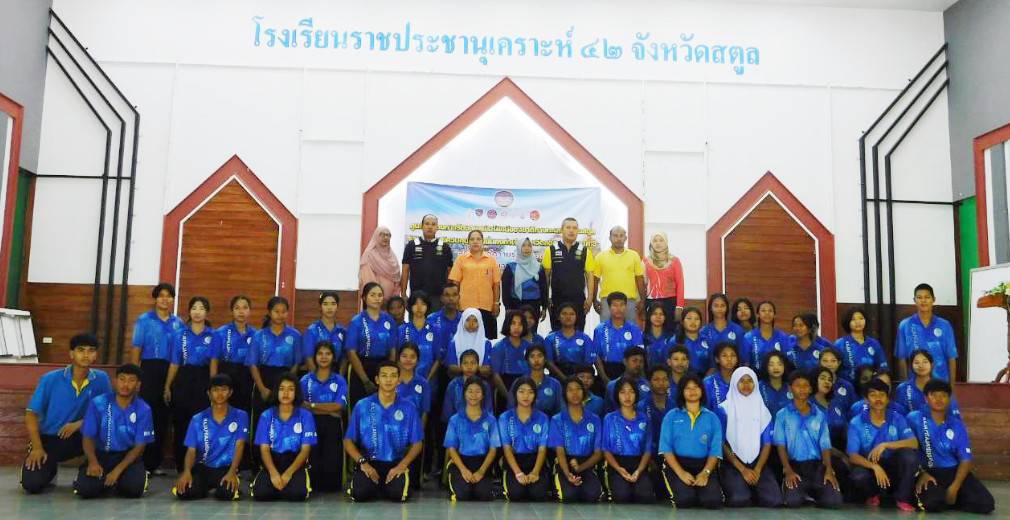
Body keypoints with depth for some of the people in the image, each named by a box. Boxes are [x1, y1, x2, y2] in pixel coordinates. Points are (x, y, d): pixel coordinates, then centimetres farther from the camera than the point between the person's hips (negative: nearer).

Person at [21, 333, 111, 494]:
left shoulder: (101, 379, -7)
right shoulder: (50, 379, -12)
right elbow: (31, 414, -9)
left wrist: (79, 423, -18)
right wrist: (37, 448, -17)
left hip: (78, 438, 1)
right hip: (48, 438, -1)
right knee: (32, 484, -20)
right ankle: (49, 467, 17)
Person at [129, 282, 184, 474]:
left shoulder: (178, 323, 10)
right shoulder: (144, 320, 1)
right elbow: (136, 349, -1)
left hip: (171, 371, 4)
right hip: (150, 370, -3)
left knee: (163, 417, 8)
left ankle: (156, 462, 18)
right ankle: (143, 462, 4)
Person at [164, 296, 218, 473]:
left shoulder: (213, 336, 4)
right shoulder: (180, 334, 6)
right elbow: (174, 364, 7)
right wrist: (167, 387, 5)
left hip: (203, 381, -1)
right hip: (183, 380, 1)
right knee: (180, 424, 5)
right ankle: (180, 466, 16)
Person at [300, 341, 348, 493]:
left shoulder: (340, 381, 10)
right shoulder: (305, 380, 11)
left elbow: (338, 406, -4)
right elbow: (302, 406, -1)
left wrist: (312, 405, -7)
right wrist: (329, 410, -11)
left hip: (332, 427, 0)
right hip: (311, 424, 0)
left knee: (332, 464, -7)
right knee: (312, 462, -10)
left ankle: (330, 489, 15)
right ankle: (312, 489, 10)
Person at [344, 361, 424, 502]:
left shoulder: (409, 408, 2)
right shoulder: (362, 406, 2)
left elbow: (416, 444, 3)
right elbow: (348, 441, 4)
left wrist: (401, 466, -12)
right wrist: (362, 462, -11)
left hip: (396, 463, 0)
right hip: (369, 461, 0)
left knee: (398, 493, -27)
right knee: (360, 493, -27)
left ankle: (388, 484, 10)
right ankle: (374, 484, 11)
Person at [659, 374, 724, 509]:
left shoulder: (712, 418, 12)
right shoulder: (671, 416, 8)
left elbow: (715, 449, 2)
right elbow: (666, 447, -2)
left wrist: (705, 472, -15)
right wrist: (681, 472, -16)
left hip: (703, 464, 2)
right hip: (677, 463, -1)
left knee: (713, 500, -24)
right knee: (685, 499, -29)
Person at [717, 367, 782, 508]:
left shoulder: (762, 409, 10)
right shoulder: (724, 409, -1)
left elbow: (767, 443, 6)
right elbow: (721, 443, -5)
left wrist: (757, 469, -10)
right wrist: (742, 469, -13)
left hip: (757, 462, 3)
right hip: (732, 463, -3)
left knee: (774, 500, -21)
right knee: (740, 499, -30)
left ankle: (752, 491, 9)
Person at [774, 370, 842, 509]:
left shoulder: (820, 416, 12)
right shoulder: (782, 415, 5)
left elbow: (825, 446, 7)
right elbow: (781, 446, -1)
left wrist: (829, 470, -9)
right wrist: (788, 471, -15)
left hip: (817, 465, 2)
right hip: (794, 465, -2)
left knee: (834, 501, -22)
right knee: (793, 501, -29)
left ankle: (812, 492, 11)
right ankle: (803, 492, 8)